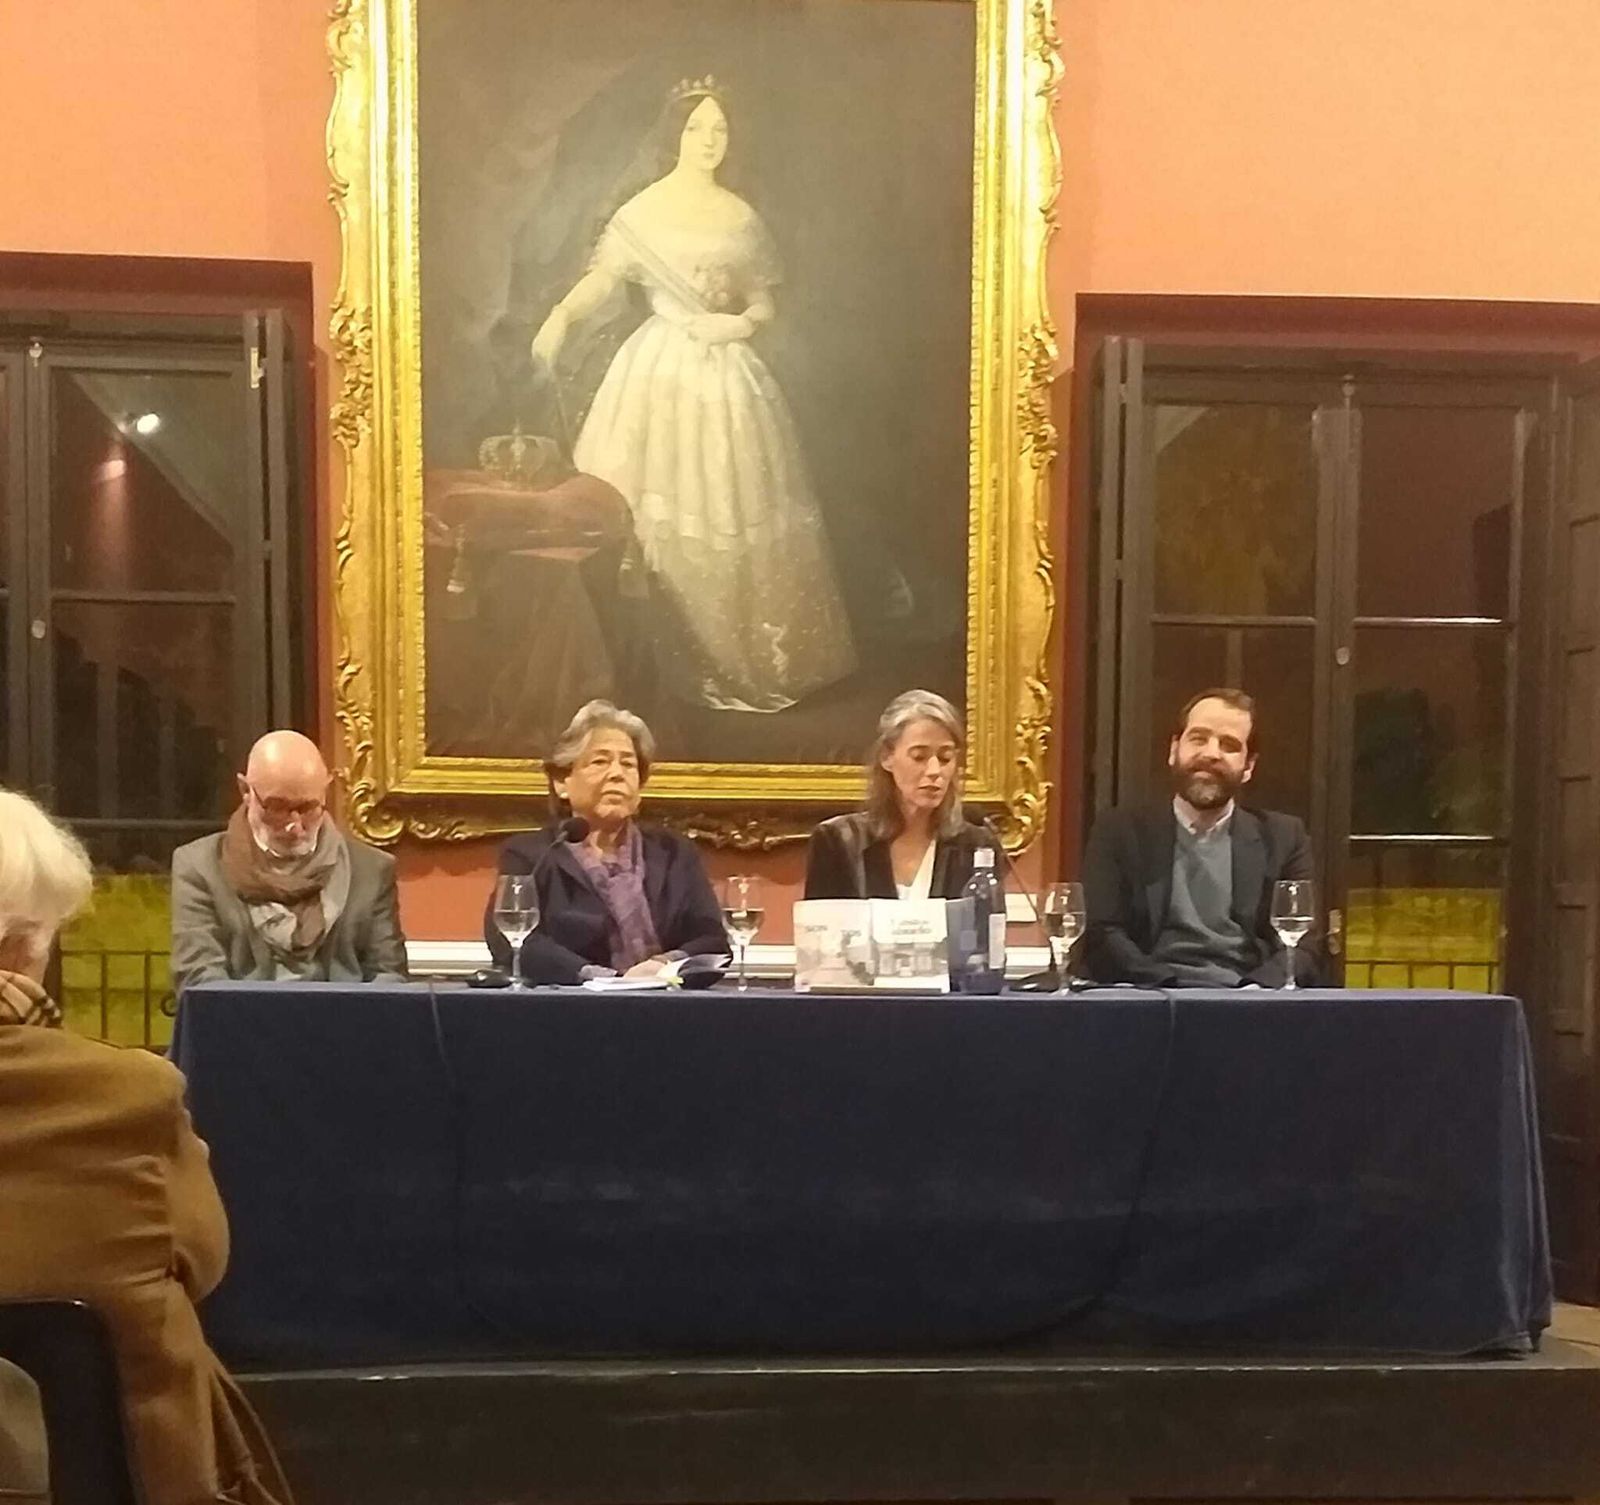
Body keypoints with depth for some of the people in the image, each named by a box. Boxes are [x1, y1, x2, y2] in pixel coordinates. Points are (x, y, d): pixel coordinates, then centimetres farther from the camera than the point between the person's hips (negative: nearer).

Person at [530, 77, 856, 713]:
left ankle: (742, 656, 15)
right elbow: (602, 279, -10)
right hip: (661, 368, -3)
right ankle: (659, 658, 4)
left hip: (727, 371, 3)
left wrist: (742, 323, -9)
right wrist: (562, 314, -29)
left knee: (731, 511, 4)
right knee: (659, 516, -4)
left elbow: (764, 304, 14)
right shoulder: (642, 211, -1)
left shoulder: (741, 217, 9)